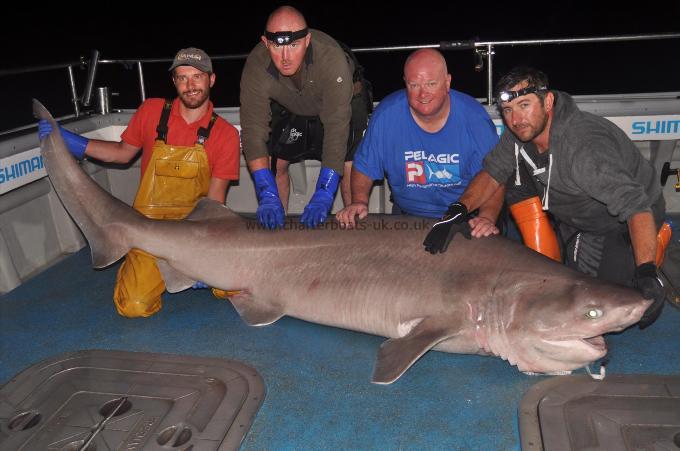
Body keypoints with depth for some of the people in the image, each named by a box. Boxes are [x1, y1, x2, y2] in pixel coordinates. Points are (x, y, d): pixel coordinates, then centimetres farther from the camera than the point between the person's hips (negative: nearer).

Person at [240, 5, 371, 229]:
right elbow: (253, 128, -34)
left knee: (349, 167, -16)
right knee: (277, 164, -4)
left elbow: (336, 126, -42)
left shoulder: (331, 58, -41)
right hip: (290, 108, 3)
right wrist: (267, 196, -45)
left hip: (343, 102, -2)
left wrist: (323, 196, -47)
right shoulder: (256, 65, -33)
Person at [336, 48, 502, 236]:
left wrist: (487, 217, -27)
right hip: (406, 218, 1)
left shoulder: (474, 117, -12)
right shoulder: (386, 115, -10)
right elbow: (363, 168, 1)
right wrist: (359, 202, -17)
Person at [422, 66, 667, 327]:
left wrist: (646, 274, -55)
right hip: (573, 215, 7)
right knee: (517, 181, -11)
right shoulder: (521, 131, -14)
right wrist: (458, 211, -23)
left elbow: (637, 206, -43)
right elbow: (492, 173, -5)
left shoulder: (585, 147, -38)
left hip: (620, 223, -6)